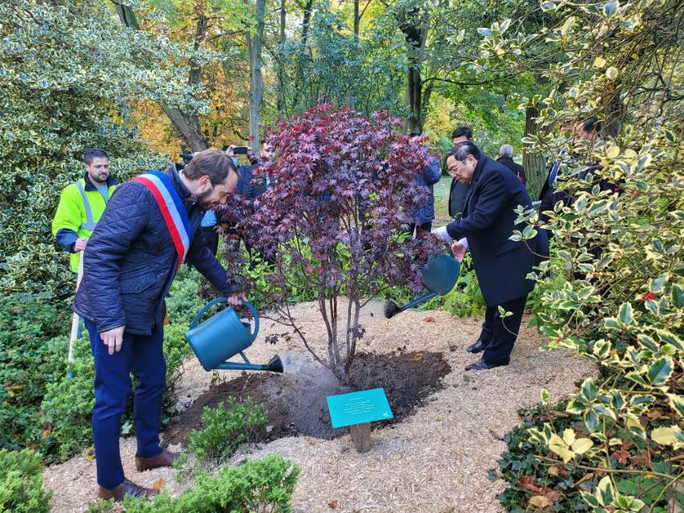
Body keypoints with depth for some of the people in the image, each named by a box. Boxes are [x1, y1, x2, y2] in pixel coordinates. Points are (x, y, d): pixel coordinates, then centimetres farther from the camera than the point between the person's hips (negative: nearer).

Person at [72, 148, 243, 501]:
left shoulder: (189, 206, 2)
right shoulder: (141, 195, -26)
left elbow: (200, 254, 20)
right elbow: (99, 255, -27)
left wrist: (228, 290, 27)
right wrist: (110, 320, -27)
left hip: (146, 311, 9)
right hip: (113, 315, -9)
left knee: (153, 378, 18)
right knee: (113, 395, 2)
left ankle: (148, 452, 39)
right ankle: (111, 484, 21)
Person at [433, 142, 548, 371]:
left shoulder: (494, 175, -23)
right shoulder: (482, 176, 8)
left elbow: (481, 219, -29)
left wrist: (444, 232, -22)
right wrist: (466, 242, 3)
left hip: (516, 250, -10)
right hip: (500, 248, 10)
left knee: (506, 303, 0)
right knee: (494, 296, 22)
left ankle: (496, 356, 12)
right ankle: (489, 339, 39)